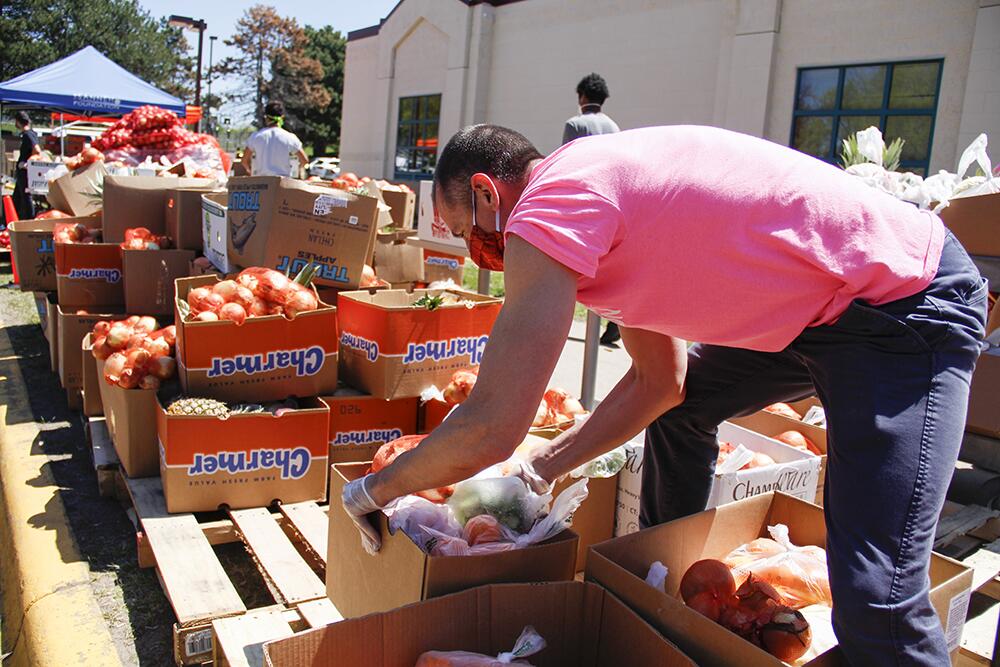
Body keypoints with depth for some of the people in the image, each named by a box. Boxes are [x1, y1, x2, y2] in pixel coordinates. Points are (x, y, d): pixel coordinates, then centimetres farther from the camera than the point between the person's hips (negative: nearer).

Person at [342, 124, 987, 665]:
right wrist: (543, 469, 14)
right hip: (819, 303, 10)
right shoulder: (595, 183, 10)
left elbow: (490, 431, -23)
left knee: (876, 598, -17)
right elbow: (659, 380, 14)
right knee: (678, 406, 23)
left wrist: (372, 491, -5)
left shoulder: (548, 209, -20)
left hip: (910, 300, -10)